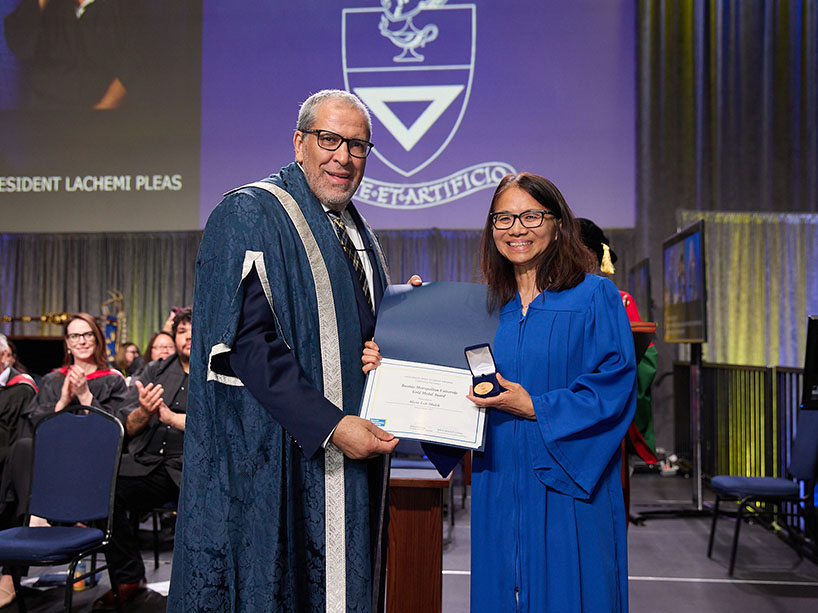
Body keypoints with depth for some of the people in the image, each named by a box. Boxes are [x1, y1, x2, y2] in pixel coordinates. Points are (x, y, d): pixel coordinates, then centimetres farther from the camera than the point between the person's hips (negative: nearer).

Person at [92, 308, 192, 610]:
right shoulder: (154, 372, 19)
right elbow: (126, 426, 11)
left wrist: (171, 417, -11)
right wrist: (144, 412, -11)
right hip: (149, 464, 4)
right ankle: (128, 578, -5)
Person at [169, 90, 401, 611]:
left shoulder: (360, 236, 16)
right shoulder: (249, 215, -9)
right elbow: (246, 340, -19)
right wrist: (329, 425, -22)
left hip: (349, 456, 8)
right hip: (272, 462, -7)